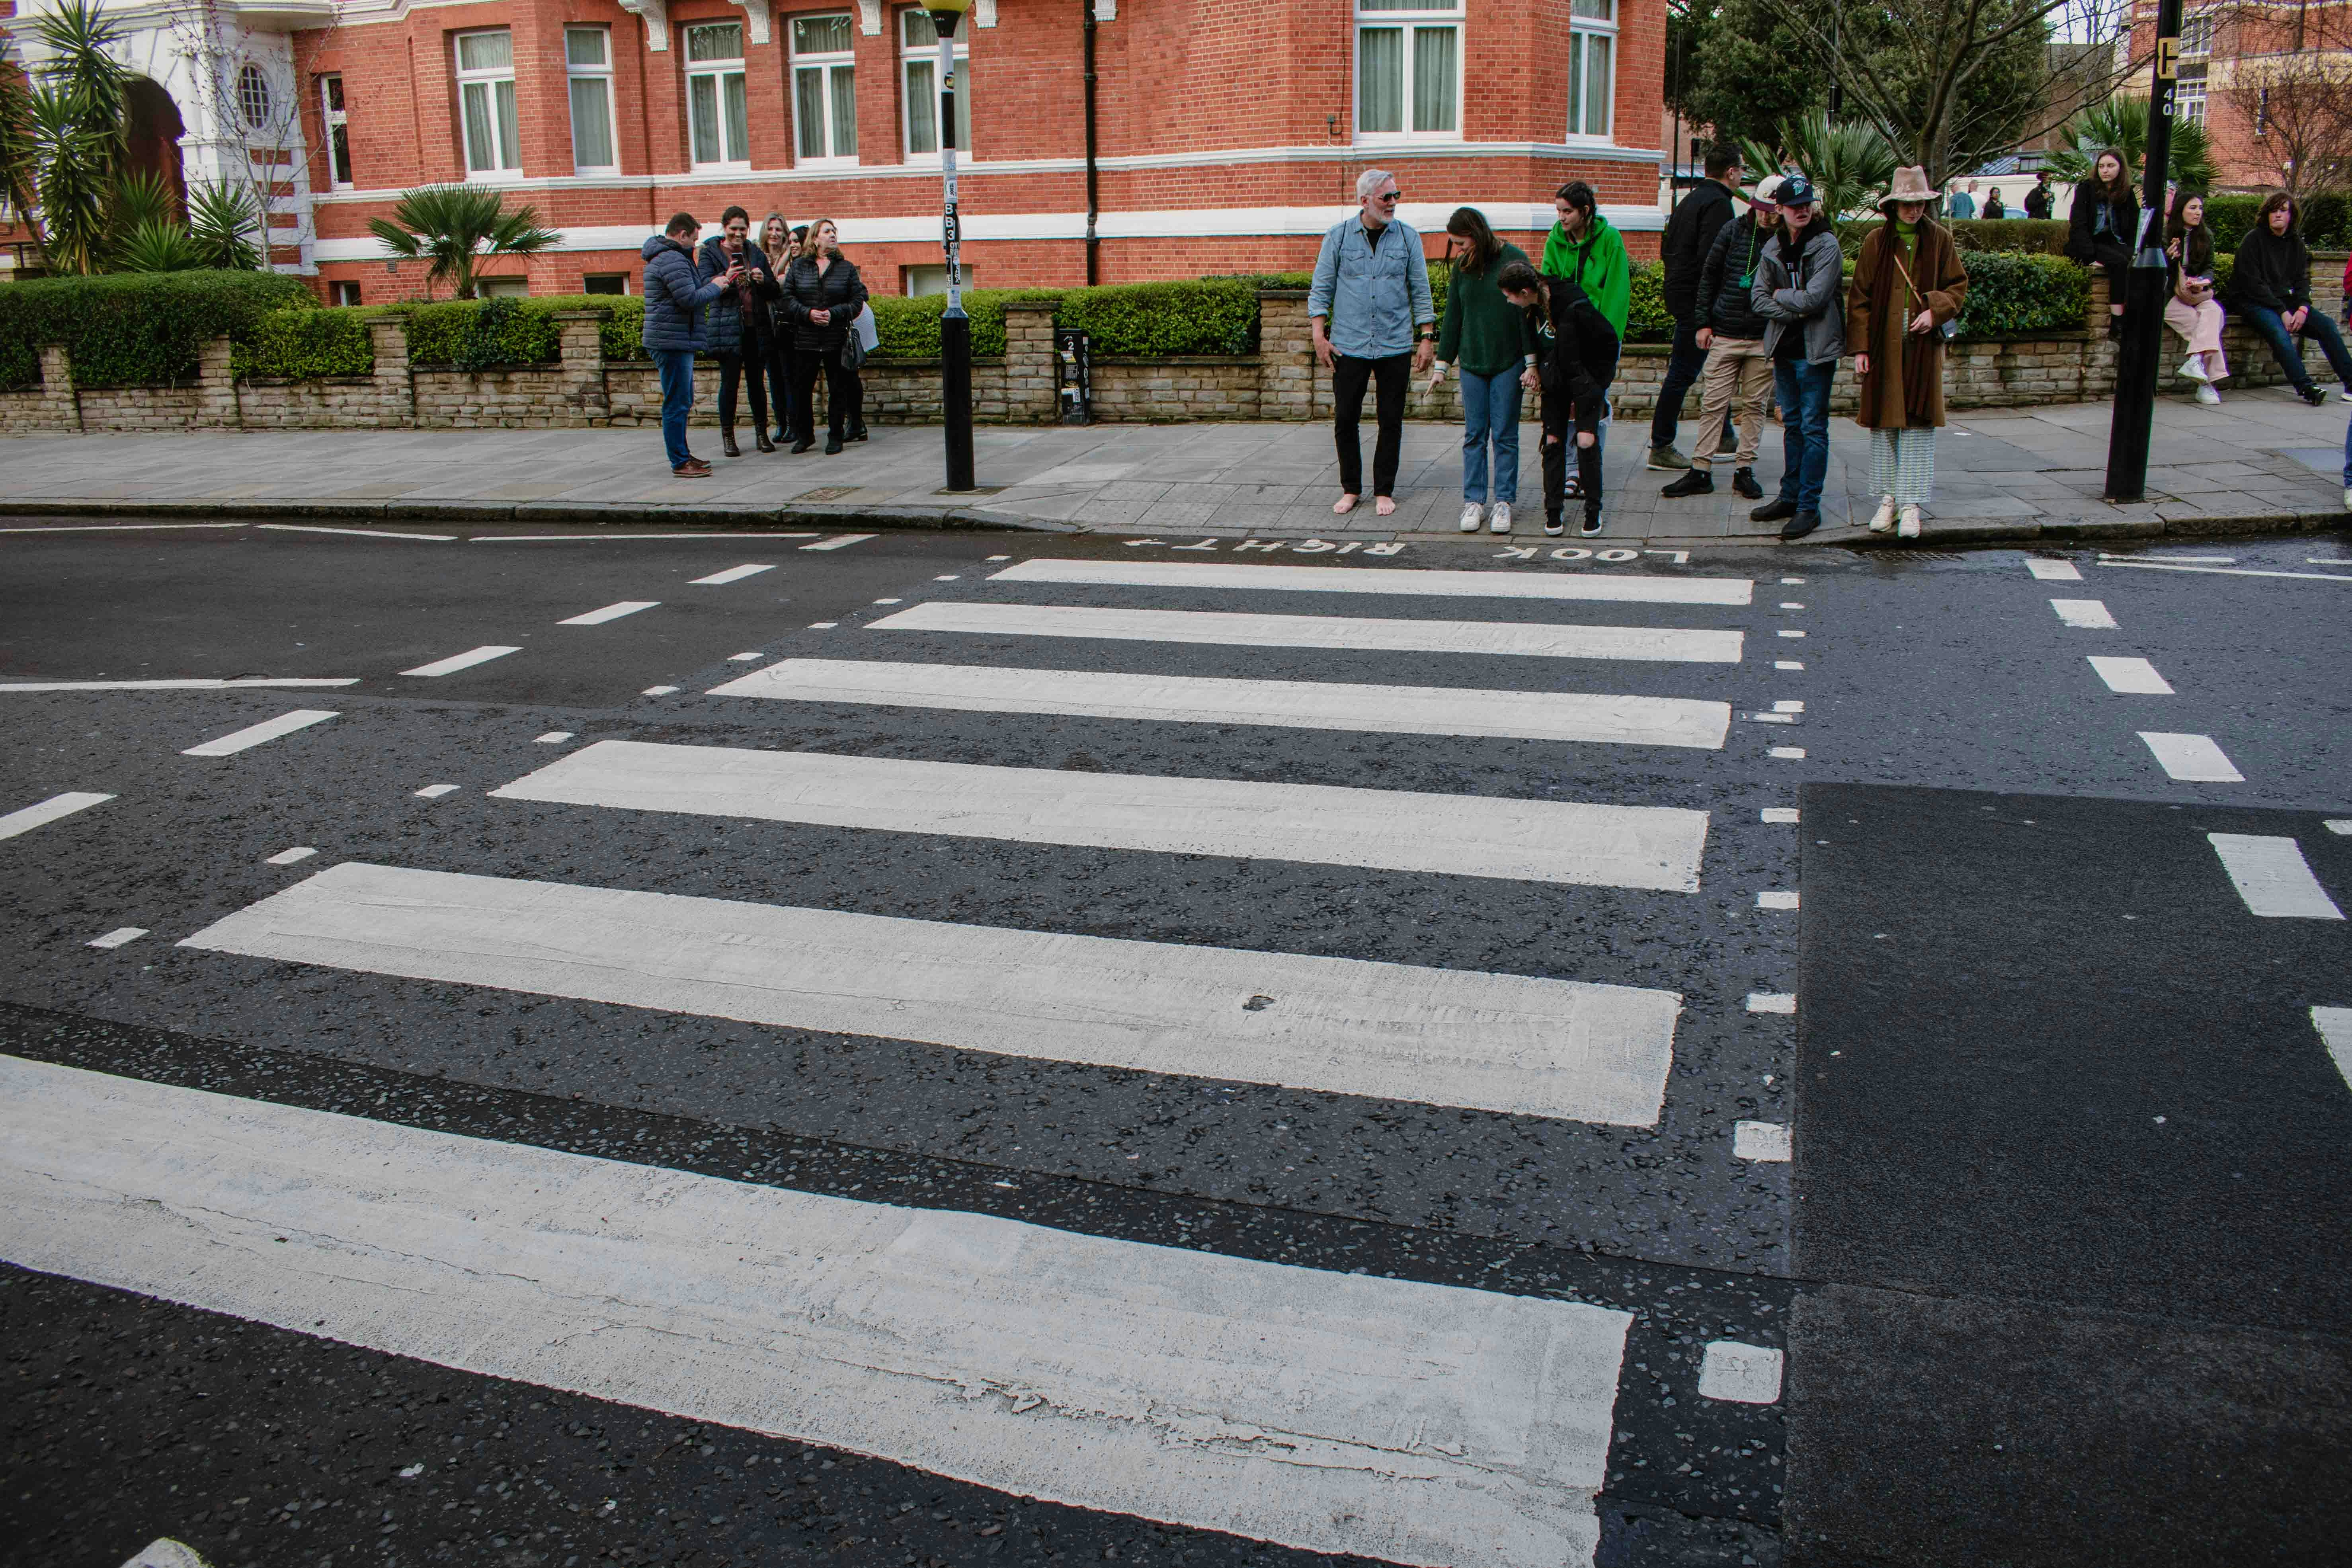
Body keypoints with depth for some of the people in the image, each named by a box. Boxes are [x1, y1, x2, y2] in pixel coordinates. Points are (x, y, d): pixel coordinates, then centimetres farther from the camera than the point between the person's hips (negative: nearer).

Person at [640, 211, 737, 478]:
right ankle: (680, 462, -4)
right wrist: (716, 286, -7)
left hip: (673, 342, 11)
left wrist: (724, 278, 19)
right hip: (673, 342, -11)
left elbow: (693, 287, 21)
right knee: (677, 404, -7)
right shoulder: (673, 260, -17)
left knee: (682, 402, 19)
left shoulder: (663, 257, 19)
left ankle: (681, 454, 27)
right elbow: (690, 299, -23)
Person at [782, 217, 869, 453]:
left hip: (836, 341, -1)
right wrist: (808, 313, -15)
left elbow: (858, 301, 0)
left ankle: (835, 436, 14)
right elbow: (788, 298, 2)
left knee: (838, 389, 3)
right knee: (801, 389, 4)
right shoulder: (799, 266, 7)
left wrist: (834, 314, -14)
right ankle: (805, 434, 18)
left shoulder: (847, 268, 5)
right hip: (806, 340, 1)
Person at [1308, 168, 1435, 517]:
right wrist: (1319, 335, -3)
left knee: (1391, 422, 3)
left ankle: (1384, 491, 14)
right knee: (1345, 420, 2)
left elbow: (1420, 291, 7)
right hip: (1349, 345, 0)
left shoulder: (1408, 238, 4)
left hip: (1396, 346, 1)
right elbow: (1321, 288, 4)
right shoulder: (1338, 236, 1)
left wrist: (1427, 337, 2)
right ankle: (1351, 489, 17)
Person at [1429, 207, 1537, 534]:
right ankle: (1474, 500, 10)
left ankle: (1505, 501, 7)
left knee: (1505, 434, 1)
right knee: (1474, 434, 4)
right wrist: (1442, 363, 12)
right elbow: (1453, 316, 12)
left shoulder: (1514, 260, -9)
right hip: (1472, 363, 4)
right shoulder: (1462, 266, 5)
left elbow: (1527, 311, -7)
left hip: (1508, 363, -4)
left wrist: (1531, 363, -8)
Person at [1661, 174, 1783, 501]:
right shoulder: (1734, 231, 2)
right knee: (1713, 404, 1)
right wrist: (1704, 322, 4)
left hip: (1764, 339, 0)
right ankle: (1701, 471, 4)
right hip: (1725, 335, 1)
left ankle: (1744, 470, 14)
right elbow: (1709, 276, 7)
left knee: (1755, 405, 6)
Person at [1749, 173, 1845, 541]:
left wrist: (1780, 295, -2)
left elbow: (1815, 298, -17)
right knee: (1792, 424, 14)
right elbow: (1758, 298, 3)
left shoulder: (1826, 245, -8)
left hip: (1815, 349, -6)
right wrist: (1795, 311, -10)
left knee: (1813, 427, -4)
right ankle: (1790, 497, 23)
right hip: (1784, 347, 6)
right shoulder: (1773, 249, 9)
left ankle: (1809, 507, -3)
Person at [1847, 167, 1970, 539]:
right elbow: (1860, 297, 2)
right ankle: (1889, 498, 16)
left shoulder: (1939, 239, 4)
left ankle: (1912, 504, -1)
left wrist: (1935, 310, -10)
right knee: (1884, 421, 5)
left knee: (1918, 423, -3)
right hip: (1884, 344, 0)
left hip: (1923, 344, 0)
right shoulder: (1877, 241, 3)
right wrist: (1860, 348, -5)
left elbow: (1958, 286, 10)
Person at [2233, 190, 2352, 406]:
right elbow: (2253, 284, -12)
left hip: (2287, 301, 6)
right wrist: (2282, 312, -17)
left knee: (2326, 324, -14)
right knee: (2279, 331, -34)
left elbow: (2303, 280, 12)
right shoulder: (2253, 240, -5)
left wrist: (2303, 308, -9)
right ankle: (2306, 388, -39)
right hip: (2255, 303, -6)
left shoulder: (2295, 242, 13)